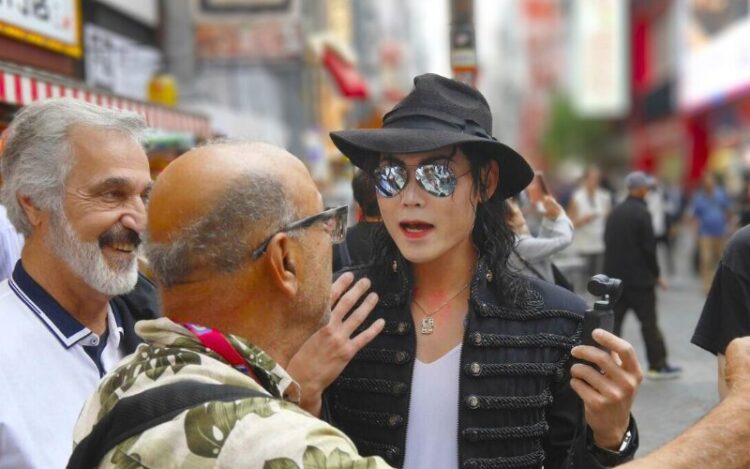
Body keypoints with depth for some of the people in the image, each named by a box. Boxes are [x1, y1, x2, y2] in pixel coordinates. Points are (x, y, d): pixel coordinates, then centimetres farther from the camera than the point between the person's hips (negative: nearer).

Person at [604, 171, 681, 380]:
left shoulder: (615, 212, 9)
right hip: (639, 277, -6)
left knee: (613, 320, 7)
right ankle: (658, 365, 11)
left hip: (614, 276, 6)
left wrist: (613, 270, 17)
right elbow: (649, 247, -14)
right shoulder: (642, 213, -13)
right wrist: (656, 274, -2)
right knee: (649, 322, 4)